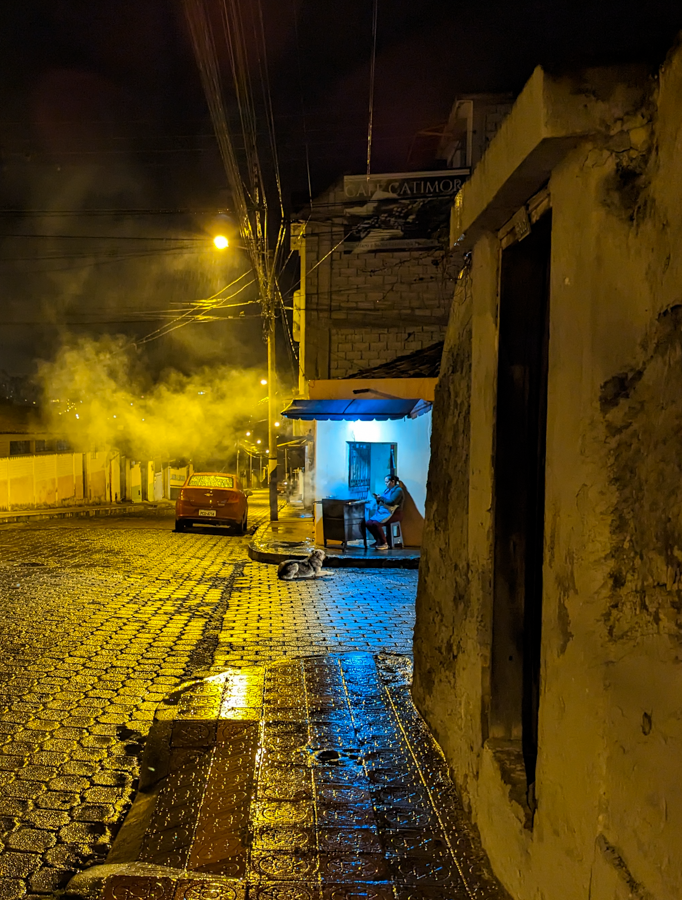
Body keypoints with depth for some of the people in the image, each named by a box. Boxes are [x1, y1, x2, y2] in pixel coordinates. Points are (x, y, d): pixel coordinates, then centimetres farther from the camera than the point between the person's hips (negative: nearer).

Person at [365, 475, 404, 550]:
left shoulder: (398, 490, -7)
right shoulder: (387, 490, 19)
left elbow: (392, 502, -21)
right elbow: (381, 502, 20)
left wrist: (382, 498, -10)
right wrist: (377, 498, -1)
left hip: (393, 514, -9)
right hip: (382, 512, 9)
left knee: (376, 524, -30)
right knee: (368, 523, -11)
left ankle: (384, 544, -17)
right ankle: (378, 540, 5)